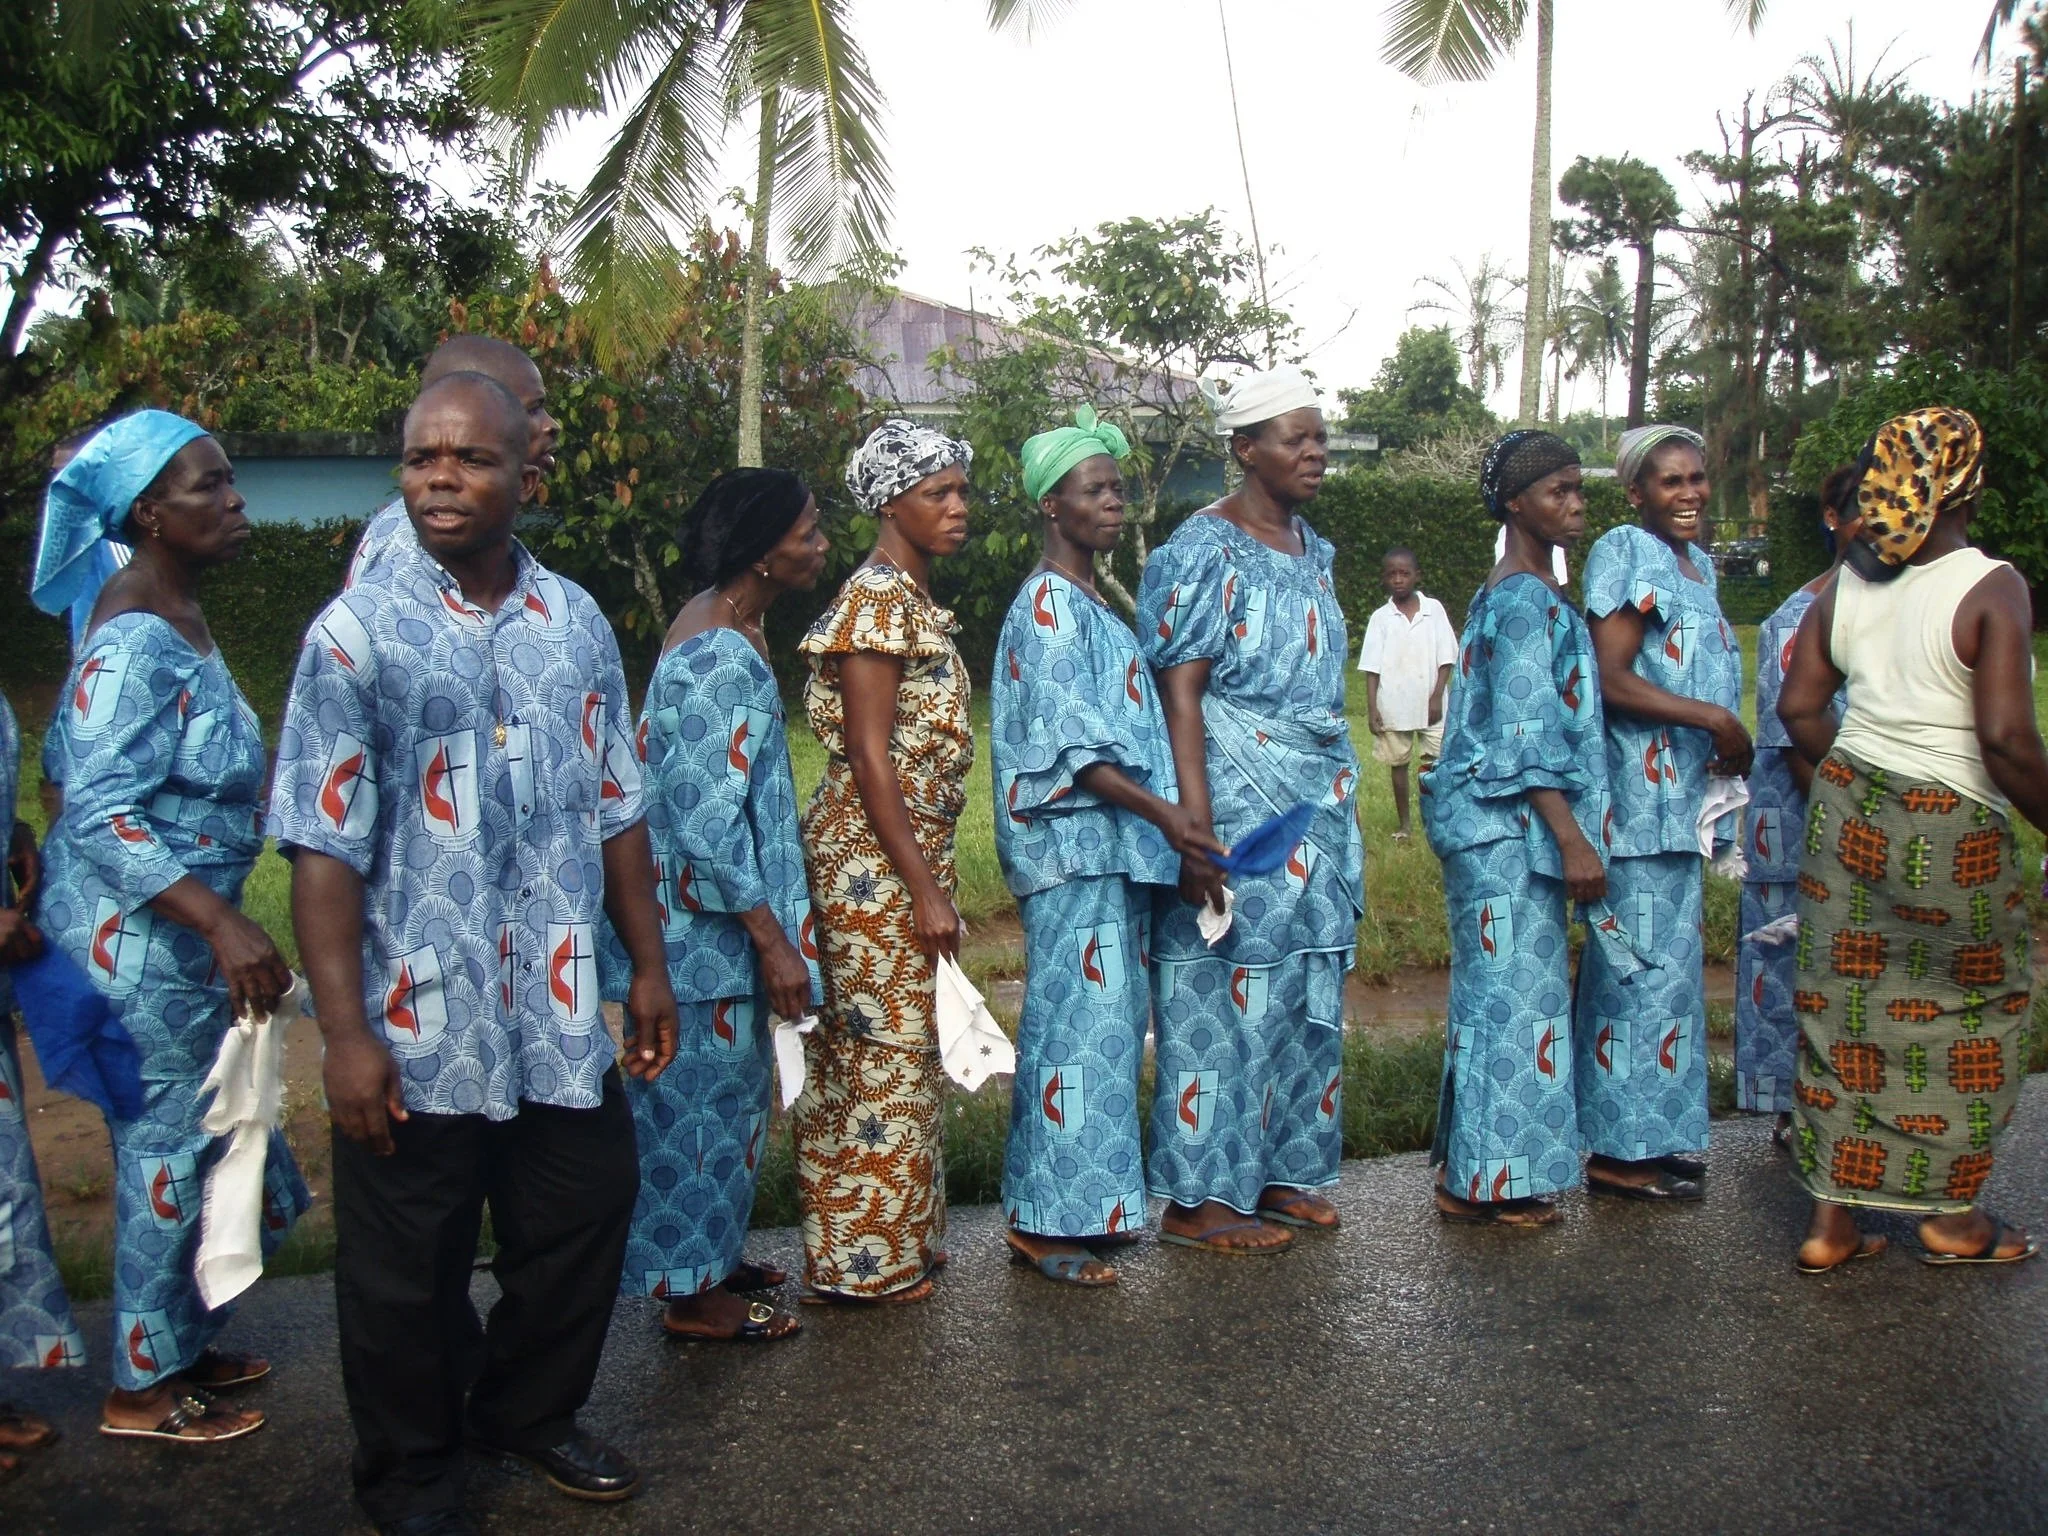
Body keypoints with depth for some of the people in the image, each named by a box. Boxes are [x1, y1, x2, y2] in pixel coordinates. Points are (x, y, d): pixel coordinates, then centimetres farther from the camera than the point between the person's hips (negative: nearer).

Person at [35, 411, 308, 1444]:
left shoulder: (174, 617, 7)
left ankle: (180, 1346, 35)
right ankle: (143, 1390, 21)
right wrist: (222, 923, -36)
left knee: (197, 1139, 19)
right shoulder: (135, 644, -22)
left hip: (181, 930, 9)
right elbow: (102, 814, -28)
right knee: (168, 1153, 3)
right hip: (138, 939, -9)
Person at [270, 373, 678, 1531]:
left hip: (564, 1021, 4)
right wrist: (345, 1032, -14)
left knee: (580, 1229, 17)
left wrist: (649, 963, 9)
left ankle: (529, 1409, 44)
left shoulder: (577, 624, 4)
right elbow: (326, 845, -10)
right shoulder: (358, 633, -8)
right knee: (408, 1279, 12)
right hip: (419, 1031, -3)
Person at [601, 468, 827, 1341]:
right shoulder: (720, 660, -23)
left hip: (712, 915, 10)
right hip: (708, 920, -10)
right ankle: (692, 1293, 18)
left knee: (722, 1090, 20)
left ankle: (709, 1257, 35)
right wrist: (773, 940, -21)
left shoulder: (726, 626, 8)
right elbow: (708, 820, -26)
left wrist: (769, 925, 23)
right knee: (702, 1094, 3)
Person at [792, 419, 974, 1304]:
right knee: (880, 1051, -1)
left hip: (911, 854, 9)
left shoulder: (916, 597, 14)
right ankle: (864, 1261, 12)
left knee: (901, 1047, 15)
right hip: (874, 860, -9)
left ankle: (897, 1240, 27)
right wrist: (925, 889, -20)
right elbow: (868, 756, -19)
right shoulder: (877, 599, -14)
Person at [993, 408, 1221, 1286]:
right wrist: (1163, 813, -24)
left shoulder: (1092, 603, 18)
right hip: (1073, 843, -9)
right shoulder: (1047, 603, -11)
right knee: (1078, 1022, -7)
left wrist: (1158, 821, 17)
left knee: (1108, 1020, 11)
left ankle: (1085, 1202, 20)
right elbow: (1069, 743, -18)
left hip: (1114, 845, 9)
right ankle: (1045, 1222, 2)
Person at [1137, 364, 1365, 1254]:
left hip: (1319, 806, 8)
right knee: (1226, 992, -2)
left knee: (1304, 994, 13)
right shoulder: (1205, 553, -11)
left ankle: (1278, 1171, 26)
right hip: (1239, 805, -8)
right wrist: (1196, 832, -23)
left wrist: (1340, 811, 19)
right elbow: (1179, 694, -16)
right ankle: (1199, 1199, 9)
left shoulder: (1311, 550, 14)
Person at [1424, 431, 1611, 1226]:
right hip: (1509, 825, -10)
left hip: (1509, 828, 10)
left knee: (1497, 994, 13)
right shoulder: (1526, 599, -14)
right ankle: (1486, 1179, 4)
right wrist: (1573, 838, -22)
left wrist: (1570, 832, 20)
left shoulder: (1518, 593, 17)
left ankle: (1472, 1167, 21)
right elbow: (1525, 734, -20)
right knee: (1515, 994, -5)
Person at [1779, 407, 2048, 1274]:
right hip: (1951, 835, -5)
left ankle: (1830, 1221, 18)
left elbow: (1798, 707, 5)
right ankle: (1951, 1217, 27)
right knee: (1968, 1021, 14)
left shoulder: (1845, 584, 2)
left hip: (1847, 811, 5)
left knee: (1844, 1010, 11)